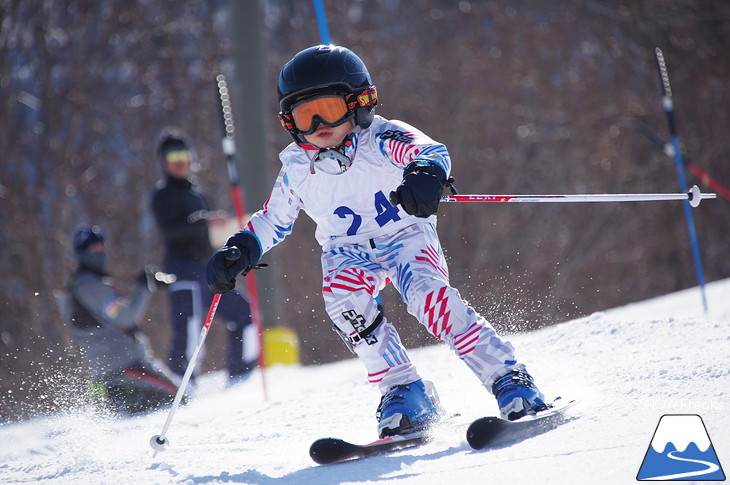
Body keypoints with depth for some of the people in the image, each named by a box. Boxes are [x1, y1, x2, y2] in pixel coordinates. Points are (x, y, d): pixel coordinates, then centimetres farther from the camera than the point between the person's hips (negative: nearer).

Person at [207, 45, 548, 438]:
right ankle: (404, 393, -21)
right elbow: (273, 221, 13)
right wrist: (241, 250, -5)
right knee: (343, 300, -30)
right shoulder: (296, 170, -3)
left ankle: (507, 378, -25)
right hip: (348, 251, 3)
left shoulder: (381, 140, -16)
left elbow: (430, 150, -35)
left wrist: (426, 172, -59)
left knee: (427, 295, -32)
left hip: (406, 234, -3)